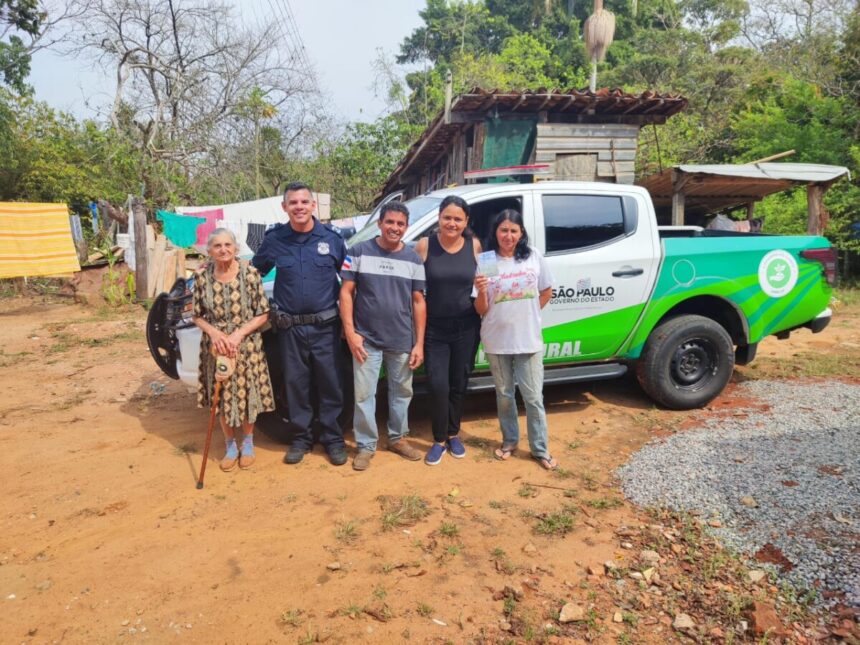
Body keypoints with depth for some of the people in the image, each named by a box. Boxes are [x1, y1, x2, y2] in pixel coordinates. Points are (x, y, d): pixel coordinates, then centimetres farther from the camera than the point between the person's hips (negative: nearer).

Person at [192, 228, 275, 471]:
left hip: (248, 347, -1)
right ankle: (230, 446, 31)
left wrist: (238, 334, -18)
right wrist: (214, 333, -16)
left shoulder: (250, 273, -10)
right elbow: (198, 316, 3)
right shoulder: (202, 276, -5)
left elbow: (262, 314, -6)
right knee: (222, 398, 11)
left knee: (248, 396, 8)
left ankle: (247, 443, 32)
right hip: (215, 348, 2)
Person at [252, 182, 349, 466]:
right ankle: (302, 437, 25)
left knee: (330, 384, 6)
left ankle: (333, 438, 20)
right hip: (290, 327, 1)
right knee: (296, 384, 10)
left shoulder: (331, 238, -1)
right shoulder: (274, 239, 1)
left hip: (325, 325, -1)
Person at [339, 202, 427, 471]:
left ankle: (398, 438, 33)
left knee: (402, 392, 14)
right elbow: (346, 293, -3)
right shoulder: (360, 252, -3)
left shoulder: (413, 259, 4)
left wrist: (419, 343, 0)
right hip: (367, 339, -2)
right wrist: (350, 332, -10)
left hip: (402, 341, 3)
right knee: (364, 394, 4)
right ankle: (366, 445, 19)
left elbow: (418, 302, 4)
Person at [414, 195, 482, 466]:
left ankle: (453, 434, 32)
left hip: (466, 327, 2)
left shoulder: (475, 246, -3)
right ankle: (439, 440, 15)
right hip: (434, 328, -1)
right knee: (438, 386, -5)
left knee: (459, 385, 12)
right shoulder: (425, 245, -6)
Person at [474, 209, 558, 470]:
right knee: (504, 395, 15)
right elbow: (481, 310, -5)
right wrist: (481, 292, -23)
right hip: (497, 341, 0)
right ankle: (509, 441, 33)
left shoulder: (534, 257, -3)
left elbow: (547, 291, 11)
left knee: (533, 397, 4)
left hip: (529, 339, 0)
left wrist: (528, 313, 4)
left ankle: (540, 449, 19)